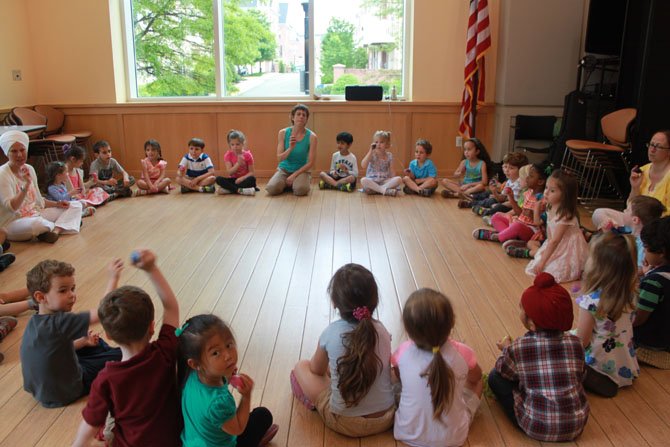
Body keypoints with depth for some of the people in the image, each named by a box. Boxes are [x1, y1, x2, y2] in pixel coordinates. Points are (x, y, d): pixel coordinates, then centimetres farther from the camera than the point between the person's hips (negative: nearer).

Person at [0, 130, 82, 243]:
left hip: (35, 215, 8)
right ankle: (64, 225, -9)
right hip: (12, 223, -8)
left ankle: (55, 231, -23)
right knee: (37, 223, -43)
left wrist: (57, 204, 1)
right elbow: (12, 207, -24)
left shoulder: (30, 169, 8)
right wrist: (26, 184, -33)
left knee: (76, 205, 2)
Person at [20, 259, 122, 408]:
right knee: (119, 355, 2)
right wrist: (113, 278, -36)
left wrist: (83, 341, 12)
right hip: (63, 394, -8)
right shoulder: (59, 323, -33)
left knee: (93, 344, 23)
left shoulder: (36, 322, -4)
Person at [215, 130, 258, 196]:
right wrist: (238, 163, -28)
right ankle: (240, 190, -35)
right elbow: (229, 173, -13)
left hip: (244, 179, -1)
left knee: (252, 179, -35)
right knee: (218, 179, -26)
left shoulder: (247, 155, -6)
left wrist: (242, 178, -28)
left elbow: (252, 172, -9)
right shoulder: (228, 155, -4)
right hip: (234, 180, 1)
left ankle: (229, 189, -29)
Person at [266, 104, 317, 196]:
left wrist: (294, 175, -18)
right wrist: (290, 148, -27)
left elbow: (310, 163, -9)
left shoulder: (312, 137, -10)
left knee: (300, 190, -34)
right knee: (271, 189, -27)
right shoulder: (283, 133, -5)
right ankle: (286, 184, 8)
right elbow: (279, 158, -8)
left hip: (301, 170, -1)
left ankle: (294, 183, 4)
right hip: (284, 169, 1)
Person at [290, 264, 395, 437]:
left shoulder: (330, 333, -17)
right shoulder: (381, 330, -9)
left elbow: (316, 370, 3)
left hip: (344, 423, -3)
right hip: (386, 418, 3)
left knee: (301, 367, 13)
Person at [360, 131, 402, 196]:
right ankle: (384, 190, -37)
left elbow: (391, 170, 8)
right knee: (363, 180, -35)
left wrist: (393, 182, -10)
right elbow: (363, 165, -18)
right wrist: (371, 151, -16)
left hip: (385, 181, 2)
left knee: (399, 179, -25)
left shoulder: (389, 155, 7)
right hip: (371, 181, -2)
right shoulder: (372, 154, -1)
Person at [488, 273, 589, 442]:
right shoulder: (575, 343, -5)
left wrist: (506, 350, 25)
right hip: (577, 424, 4)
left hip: (537, 428, -3)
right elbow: (579, 377, 11)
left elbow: (503, 371, 5)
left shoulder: (518, 347, -13)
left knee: (495, 377, 10)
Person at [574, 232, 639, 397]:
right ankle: (606, 381, 13)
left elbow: (581, 342, -18)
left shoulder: (591, 300, -30)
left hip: (600, 364, -7)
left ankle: (594, 380, -2)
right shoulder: (629, 292, -11)